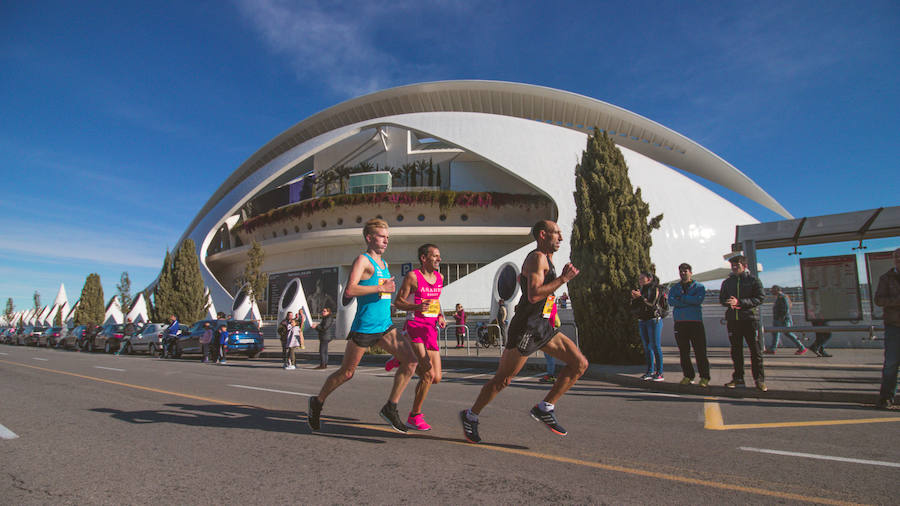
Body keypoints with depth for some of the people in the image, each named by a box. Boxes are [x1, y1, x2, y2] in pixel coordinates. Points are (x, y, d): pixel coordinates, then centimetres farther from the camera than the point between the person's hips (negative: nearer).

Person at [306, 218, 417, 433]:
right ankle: (317, 402, 32)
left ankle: (390, 407, 4)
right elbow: (349, 290, -24)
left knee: (410, 361, -7)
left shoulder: (384, 263, 17)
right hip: (364, 327, -7)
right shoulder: (363, 260, -9)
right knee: (347, 373, 6)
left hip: (385, 326, 7)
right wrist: (381, 288, -24)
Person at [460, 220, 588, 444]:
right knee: (502, 380, 0)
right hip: (525, 329, -10)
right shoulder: (537, 257, -13)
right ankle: (470, 416, 19)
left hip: (542, 327, 10)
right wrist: (563, 279, -20)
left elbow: (521, 279, 34)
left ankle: (545, 408, 6)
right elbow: (534, 295, -26)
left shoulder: (546, 258, 18)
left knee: (580, 363, 1)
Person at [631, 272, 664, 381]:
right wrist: (634, 298, -3)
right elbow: (633, 309, 13)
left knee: (656, 347, -7)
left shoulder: (655, 288, -3)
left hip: (654, 320, -7)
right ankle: (650, 372, 12)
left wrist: (640, 297, -18)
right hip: (642, 321, 7)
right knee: (647, 347, 7)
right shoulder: (641, 290, 16)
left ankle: (659, 373, -4)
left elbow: (652, 304, -16)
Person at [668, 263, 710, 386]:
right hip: (680, 323, 3)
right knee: (684, 352, 5)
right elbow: (671, 301, -4)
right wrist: (690, 301, -11)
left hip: (696, 322, -3)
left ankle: (704, 377, 5)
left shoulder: (699, 287, 8)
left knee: (700, 352, -4)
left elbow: (698, 299, -13)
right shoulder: (674, 288, 15)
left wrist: (681, 298, -7)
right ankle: (688, 376, 14)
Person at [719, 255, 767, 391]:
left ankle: (759, 380, 5)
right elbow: (721, 299, 14)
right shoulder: (727, 282, 14)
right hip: (732, 319, 4)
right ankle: (738, 378, 15)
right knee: (736, 350, 7)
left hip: (750, 318, -3)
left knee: (755, 350, -3)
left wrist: (739, 302, -17)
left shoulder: (753, 281, 3)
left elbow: (760, 298, -7)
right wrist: (729, 303, -10)